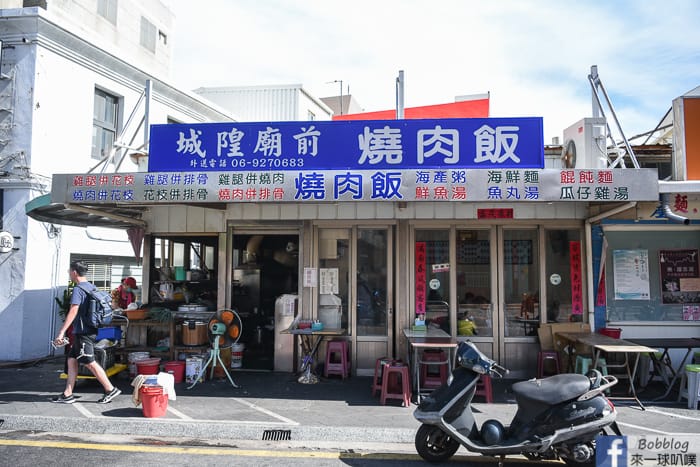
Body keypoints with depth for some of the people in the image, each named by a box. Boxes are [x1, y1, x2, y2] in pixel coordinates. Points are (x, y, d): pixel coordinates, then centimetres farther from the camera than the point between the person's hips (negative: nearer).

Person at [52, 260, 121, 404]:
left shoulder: (78, 289, -14)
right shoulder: (91, 287, 14)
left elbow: (73, 312, -23)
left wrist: (61, 333, -25)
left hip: (83, 332, -10)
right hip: (89, 331, 10)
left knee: (90, 363, -5)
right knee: (71, 360, 12)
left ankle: (111, 389, -2)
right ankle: (67, 394, 15)